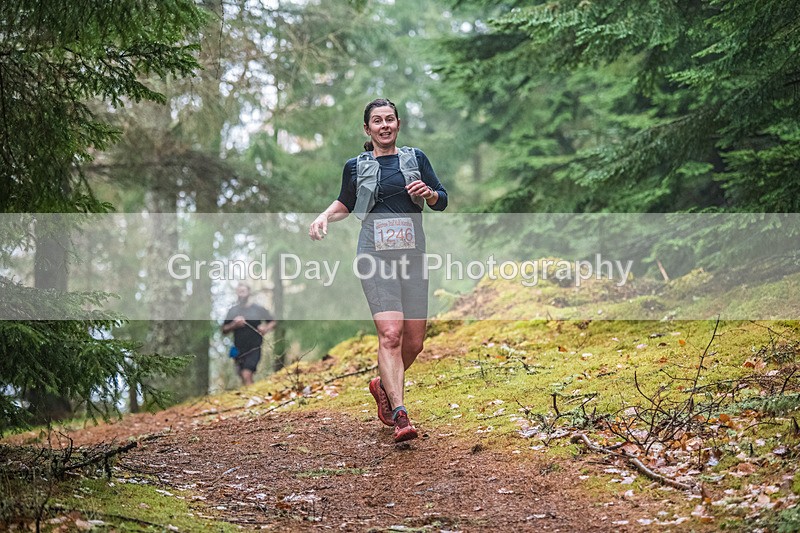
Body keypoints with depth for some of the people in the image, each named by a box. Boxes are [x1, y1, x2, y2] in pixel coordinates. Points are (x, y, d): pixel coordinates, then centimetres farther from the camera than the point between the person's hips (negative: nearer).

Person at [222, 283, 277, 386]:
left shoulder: (258, 309, 0)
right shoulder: (233, 311, 9)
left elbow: (273, 322, 8)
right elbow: (224, 329, 10)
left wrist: (266, 329, -13)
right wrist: (234, 325, -9)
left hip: (254, 349, -5)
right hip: (238, 350, 5)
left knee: (246, 375, -20)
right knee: (244, 379, 12)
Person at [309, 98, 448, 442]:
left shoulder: (415, 158, 12)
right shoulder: (355, 167, 9)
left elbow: (442, 201, 16)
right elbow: (345, 204, 25)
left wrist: (428, 193, -6)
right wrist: (324, 217, 6)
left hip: (412, 256, 3)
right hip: (375, 257, -2)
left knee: (413, 342, 5)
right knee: (390, 333, -19)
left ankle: (383, 385, 34)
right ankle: (399, 415, -24)